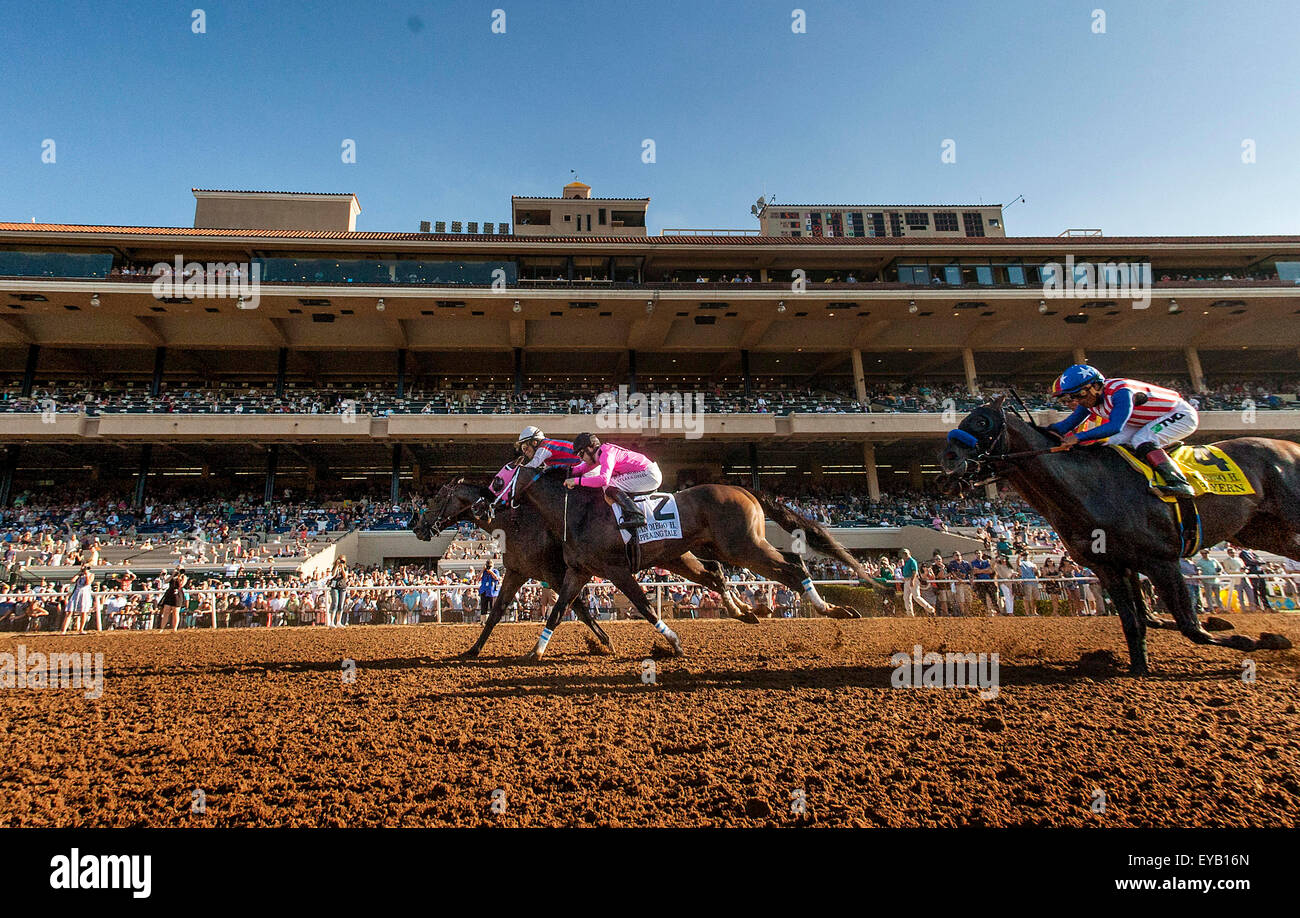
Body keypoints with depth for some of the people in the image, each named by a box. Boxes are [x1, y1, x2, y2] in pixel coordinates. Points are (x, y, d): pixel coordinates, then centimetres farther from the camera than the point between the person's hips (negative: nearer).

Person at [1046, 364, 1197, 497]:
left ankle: (1180, 483, -31)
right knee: (1114, 445, -8)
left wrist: (1078, 437, -50)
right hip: (1146, 422, 9)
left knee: (1142, 442, -29)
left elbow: (1115, 427, -45)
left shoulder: (1120, 391, -35)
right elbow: (1068, 423, -7)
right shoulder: (1089, 401, -9)